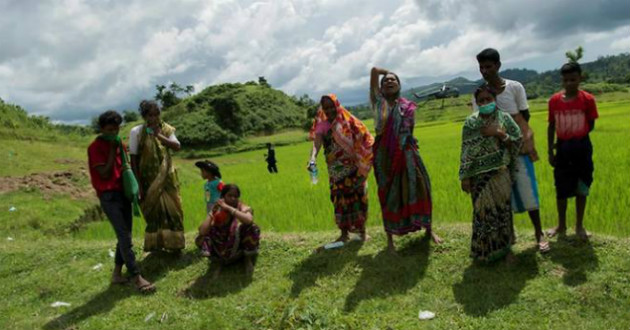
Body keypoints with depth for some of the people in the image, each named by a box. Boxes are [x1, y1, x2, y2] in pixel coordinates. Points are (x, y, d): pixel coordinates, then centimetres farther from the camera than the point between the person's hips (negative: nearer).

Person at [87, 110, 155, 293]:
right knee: (125, 237, -13)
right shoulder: (95, 147, -9)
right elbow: (104, 173, -15)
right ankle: (136, 277, -13)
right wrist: (112, 149, -13)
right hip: (109, 196, -8)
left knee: (125, 235, 9)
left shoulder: (119, 144, 13)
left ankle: (117, 273, 20)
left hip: (124, 192, 8)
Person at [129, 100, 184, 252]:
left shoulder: (166, 129, 0)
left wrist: (160, 136, -21)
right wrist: (138, 184, -11)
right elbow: (133, 159, -10)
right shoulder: (136, 132, -11)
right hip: (149, 179, -3)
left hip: (166, 177, 3)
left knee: (172, 209, 8)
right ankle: (155, 245, 21)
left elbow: (177, 146, -11)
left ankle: (173, 243, 22)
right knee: (153, 211, 7)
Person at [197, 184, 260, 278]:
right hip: (224, 251, 2)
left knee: (251, 228, -30)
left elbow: (249, 220, -44)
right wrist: (212, 215, -26)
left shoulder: (243, 208, -16)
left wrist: (229, 208, -37)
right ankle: (219, 263, 4)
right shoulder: (217, 211, -9)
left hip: (242, 248, -2)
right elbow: (202, 232, -23)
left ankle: (248, 259, -5)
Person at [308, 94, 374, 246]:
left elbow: (366, 139, -2)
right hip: (336, 170, 2)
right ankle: (344, 233, 15)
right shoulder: (322, 125, 1)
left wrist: (363, 161, -9)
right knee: (340, 199, 5)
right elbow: (317, 142, -16)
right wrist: (313, 158, -35)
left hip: (353, 168, -2)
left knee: (358, 196, 3)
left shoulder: (349, 121, -3)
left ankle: (362, 230, 16)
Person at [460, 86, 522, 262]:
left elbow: (517, 143, 0)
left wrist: (500, 133, -16)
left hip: (501, 174, 1)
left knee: (502, 209, 9)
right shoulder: (471, 122, -2)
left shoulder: (505, 118, 0)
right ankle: (485, 249, 22)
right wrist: (465, 177, -7)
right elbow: (466, 151, -3)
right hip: (480, 176, -1)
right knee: (483, 211, 6)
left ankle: (502, 246, 28)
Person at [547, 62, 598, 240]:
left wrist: (576, 138, -8)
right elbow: (551, 126, 3)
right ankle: (561, 225, 26)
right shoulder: (554, 100, -3)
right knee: (561, 189, 10)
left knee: (581, 188, 9)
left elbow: (591, 125, 0)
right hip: (562, 148, 1)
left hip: (582, 147, -1)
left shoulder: (587, 99, -8)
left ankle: (579, 226, 25)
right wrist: (550, 151, 2)